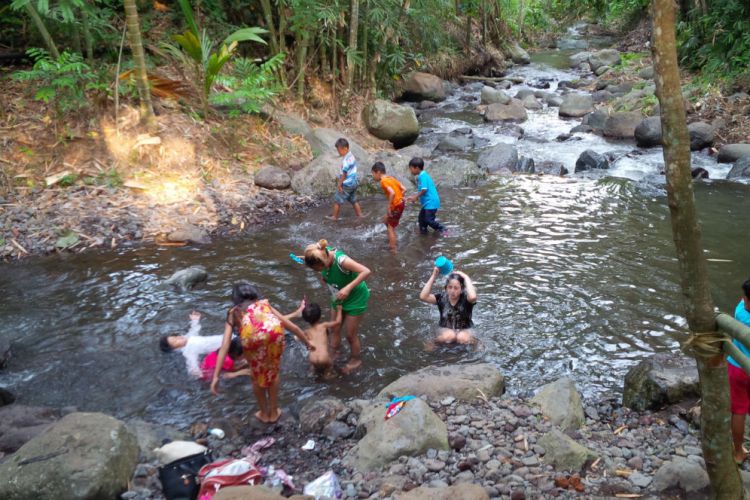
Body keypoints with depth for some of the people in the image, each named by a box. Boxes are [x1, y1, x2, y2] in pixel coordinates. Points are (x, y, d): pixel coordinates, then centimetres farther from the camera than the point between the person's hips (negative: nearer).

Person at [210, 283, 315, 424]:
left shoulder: (233, 313, 33)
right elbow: (292, 326, 40)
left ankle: (264, 413, 45)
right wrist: (307, 342, 55)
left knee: (258, 376, 27)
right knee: (273, 372, 29)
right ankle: (274, 412, 43)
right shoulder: (265, 304, 38)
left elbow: (224, 346, 20)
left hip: (251, 335, -1)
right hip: (274, 330, 1)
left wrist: (216, 376, 17)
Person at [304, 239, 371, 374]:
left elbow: (366, 271, -43)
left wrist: (348, 288, -45)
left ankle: (356, 360, 35)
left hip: (356, 298, -6)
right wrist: (324, 276, -12)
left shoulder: (341, 260, -39)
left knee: (350, 334, 9)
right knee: (334, 330, 18)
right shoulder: (323, 254, -19)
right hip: (339, 298, 6)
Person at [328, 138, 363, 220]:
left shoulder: (346, 160, -24)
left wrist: (339, 185, -14)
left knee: (337, 200, 5)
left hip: (347, 184, -9)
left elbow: (344, 174, -22)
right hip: (354, 182, 9)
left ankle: (334, 216, 16)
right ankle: (360, 215, 27)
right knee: (353, 200, 21)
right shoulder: (351, 155, 4)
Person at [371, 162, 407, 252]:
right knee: (385, 220, 25)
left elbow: (392, 193, -30)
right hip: (400, 203, 9)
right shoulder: (391, 178, 11)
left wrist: (389, 207, -21)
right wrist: (398, 198, 11)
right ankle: (391, 241, 34)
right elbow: (403, 189, 9)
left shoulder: (383, 181, -15)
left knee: (391, 228, 3)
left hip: (396, 206, -9)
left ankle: (393, 250, 8)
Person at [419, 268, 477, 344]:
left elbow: (472, 297, -42)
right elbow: (423, 297, -23)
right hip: (445, 330, 2)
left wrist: (466, 277, -29)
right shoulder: (442, 298, -8)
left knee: (462, 338, -35)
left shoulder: (465, 298, -15)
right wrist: (433, 276, -24)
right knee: (449, 335, -33)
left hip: (464, 330, -1)